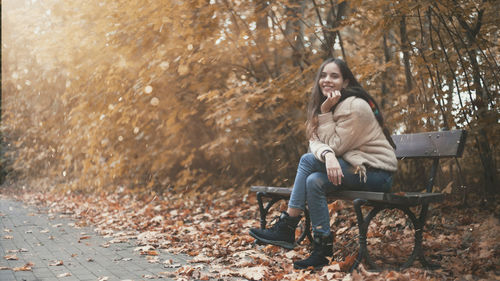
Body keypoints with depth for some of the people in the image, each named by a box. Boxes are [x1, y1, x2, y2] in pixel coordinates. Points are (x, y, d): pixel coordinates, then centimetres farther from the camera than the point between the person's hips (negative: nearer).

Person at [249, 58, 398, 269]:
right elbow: (315, 142, -7)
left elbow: (335, 146, -18)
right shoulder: (328, 104, 8)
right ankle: (322, 249, -12)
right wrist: (327, 154, -29)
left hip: (376, 173, -7)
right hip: (354, 167, 7)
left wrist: (325, 112, -19)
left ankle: (286, 228, -14)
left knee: (308, 160, -20)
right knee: (314, 181, -19)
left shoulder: (355, 107, -18)